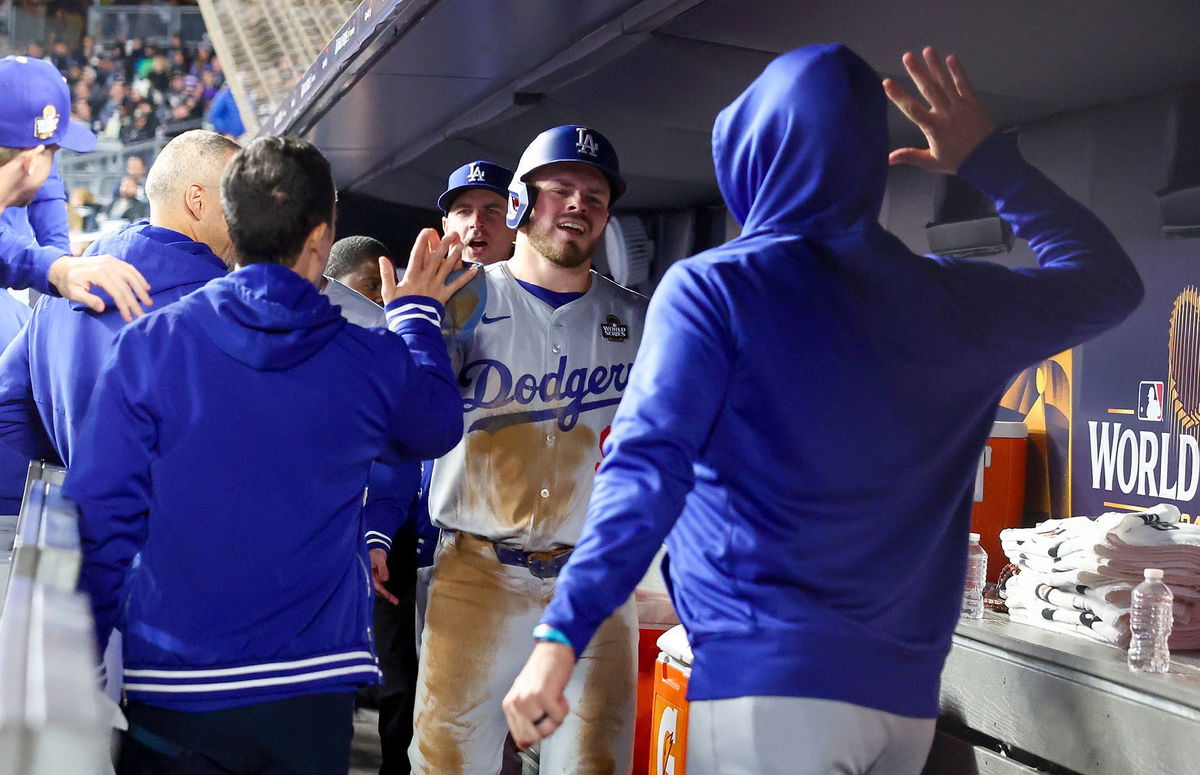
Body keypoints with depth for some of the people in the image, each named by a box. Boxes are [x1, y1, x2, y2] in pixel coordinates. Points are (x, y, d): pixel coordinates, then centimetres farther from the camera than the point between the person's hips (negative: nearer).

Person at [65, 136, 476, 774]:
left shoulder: (148, 345, -8)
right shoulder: (370, 361, -5)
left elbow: (100, 517, -7)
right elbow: (437, 427, 18)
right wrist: (416, 315, 33)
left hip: (171, 698, 0)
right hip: (311, 697, 1)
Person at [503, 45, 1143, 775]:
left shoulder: (710, 288, -5)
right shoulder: (953, 298, 7)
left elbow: (648, 468, -16)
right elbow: (1107, 281, 24)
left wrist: (563, 633, -19)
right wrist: (992, 160, 27)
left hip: (768, 674, -6)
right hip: (907, 687, 6)